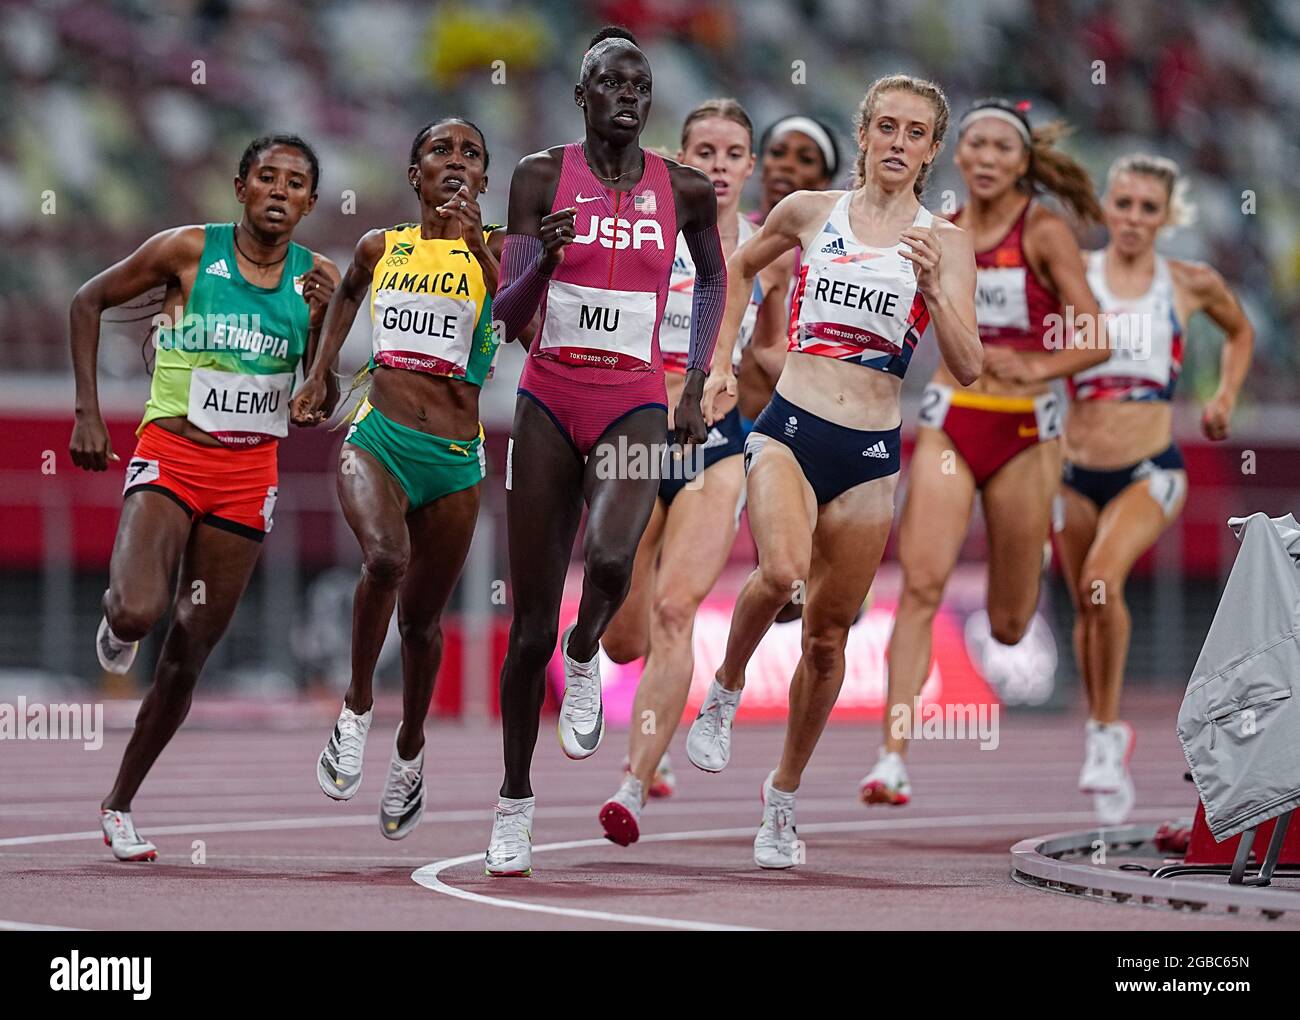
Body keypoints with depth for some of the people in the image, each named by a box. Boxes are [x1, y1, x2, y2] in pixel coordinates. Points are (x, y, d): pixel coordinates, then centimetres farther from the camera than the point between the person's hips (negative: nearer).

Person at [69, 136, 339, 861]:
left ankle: (121, 805, 21)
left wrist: (319, 326, -13)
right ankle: (119, 618, 12)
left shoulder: (317, 279, 3)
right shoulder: (189, 251, -6)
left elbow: (318, 412, 4)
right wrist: (88, 413, -1)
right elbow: (89, 302, 5)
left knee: (189, 656, 5)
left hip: (249, 474, 3)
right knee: (140, 613, -27)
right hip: (171, 455, -3)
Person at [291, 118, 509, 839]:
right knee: (385, 557, -31)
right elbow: (348, 293, 33)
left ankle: (410, 748, 38)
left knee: (422, 619, 12)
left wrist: (476, 242, -27)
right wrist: (320, 371, 26)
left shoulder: (492, 251, 0)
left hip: (454, 459, 0)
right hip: (376, 439, 0)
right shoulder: (381, 247, 9)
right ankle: (356, 705, -10)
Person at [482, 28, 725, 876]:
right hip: (549, 400, 0)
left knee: (610, 559, -31)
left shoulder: (685, 191, 2)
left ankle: (585, 658, 4)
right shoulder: (542, 177, -1)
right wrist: (544, 258, -24)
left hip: (634, 405, 0)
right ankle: (515, 803, 19)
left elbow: (714, 279, 22)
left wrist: (696, 386, 15)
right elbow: (507, 320, -4)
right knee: (532, 629, 3)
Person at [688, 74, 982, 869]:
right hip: (790, 430, -1)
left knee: (828, 635, 7)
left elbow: (968, 369, -6)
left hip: (871, 454, 1)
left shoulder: (944, 243, 2)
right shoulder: (810, 212, 6)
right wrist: (723, 361, 17)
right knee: (781, 572, -30)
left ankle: (784, 795, 25)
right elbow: (740, 268, 25)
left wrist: (934, 291, -20)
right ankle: (726, 691, -1)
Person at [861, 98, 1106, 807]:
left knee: (1007, 624, 7)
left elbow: (1095, 340, -10)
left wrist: (1034, 367, -24)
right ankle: (892, 756, -20)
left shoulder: (1044, 231, -6)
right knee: (921, 584, -18)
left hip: (1023, 429, -2)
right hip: (949, 421, 2)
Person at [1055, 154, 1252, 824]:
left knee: (1103, 579, -26)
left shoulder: (1192, 284, 2)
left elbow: (1240, 332, 22)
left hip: (1150, 471, -2)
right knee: (1087, 609, 11)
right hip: (1075, 470, 2)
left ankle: (1107, 732, -13)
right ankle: (1105, 734, 34)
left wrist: (1225, 398, 11)